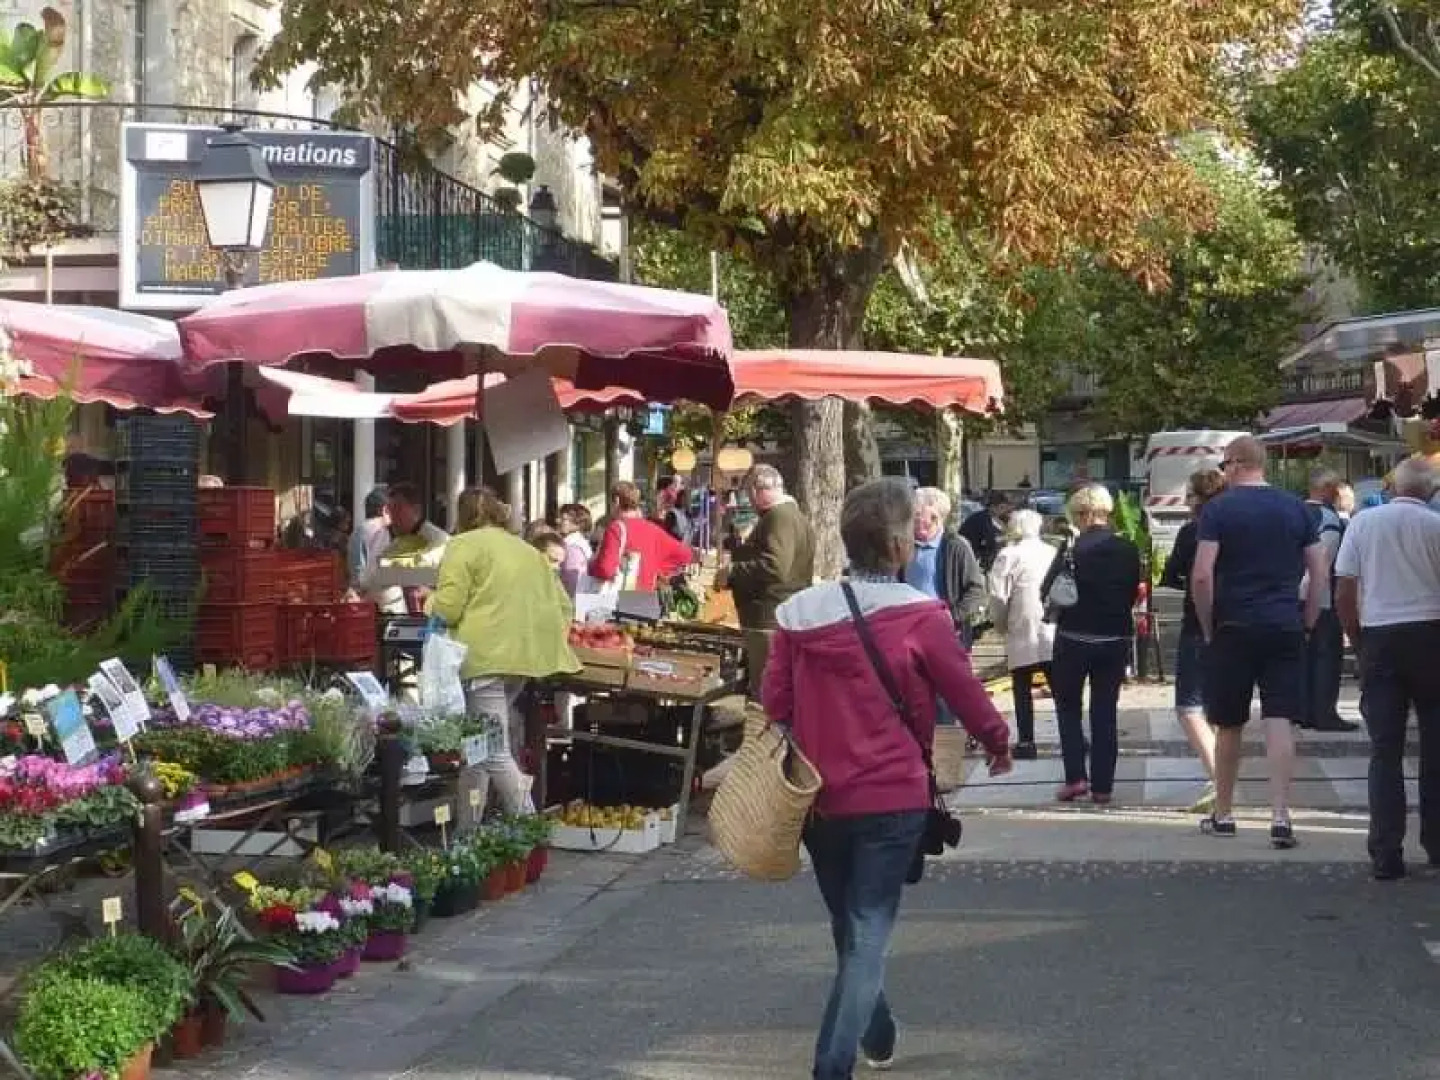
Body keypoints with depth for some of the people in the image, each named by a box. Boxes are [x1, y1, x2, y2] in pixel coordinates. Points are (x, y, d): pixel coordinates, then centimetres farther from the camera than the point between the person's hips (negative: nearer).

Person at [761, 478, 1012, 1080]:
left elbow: (774, 706, 2)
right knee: (868, 935, 0)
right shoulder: (919, 615, -12)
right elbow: (965, 692, -3)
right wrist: (998, 743, 16)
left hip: (818, 798, 5)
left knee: (848, 928, 23)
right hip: (891, 798, -5)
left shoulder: (797, 612, -2)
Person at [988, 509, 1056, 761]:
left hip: (1022, 635, -4)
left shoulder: (1008, 555, -5)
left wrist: (1002, 626, 8)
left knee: (1022, 690, 5)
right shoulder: (1053, 553, 10)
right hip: (1054, 634, 4)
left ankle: (1026, 742, 2)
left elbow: (998, 597, -8)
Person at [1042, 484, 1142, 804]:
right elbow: (1134, 593, 5)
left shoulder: (1073, 550, -15)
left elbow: (1047, 592, -12)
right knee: (1106, 710, 11)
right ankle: (1103, 785, 11)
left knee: (1068, 706, 13)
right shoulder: (1128, 550, -3)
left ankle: (1075, 777, 2)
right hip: (1116, 637, 3)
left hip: (1075, 637, -3)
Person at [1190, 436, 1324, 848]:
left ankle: (1223, 815, 22)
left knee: (1229, 726, 10)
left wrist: (1208, 628, -2)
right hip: (1285, 628, 2)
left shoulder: (1219, 508, -5)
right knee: (1279, 721, -1)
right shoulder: (1295, 508, 7)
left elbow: (1202, 575, -13)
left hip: (1234, 628, -2)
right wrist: (1305, 622, 11)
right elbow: (1320, 572, 6)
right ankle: (1280, 817, -10)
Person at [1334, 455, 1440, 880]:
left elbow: (1344, 593, 3)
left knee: (1385, 749, 3)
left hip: (1379, 636, 2)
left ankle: (1386, 853, -1)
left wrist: (1357, 639, 14)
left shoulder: (1364, 522, 2)